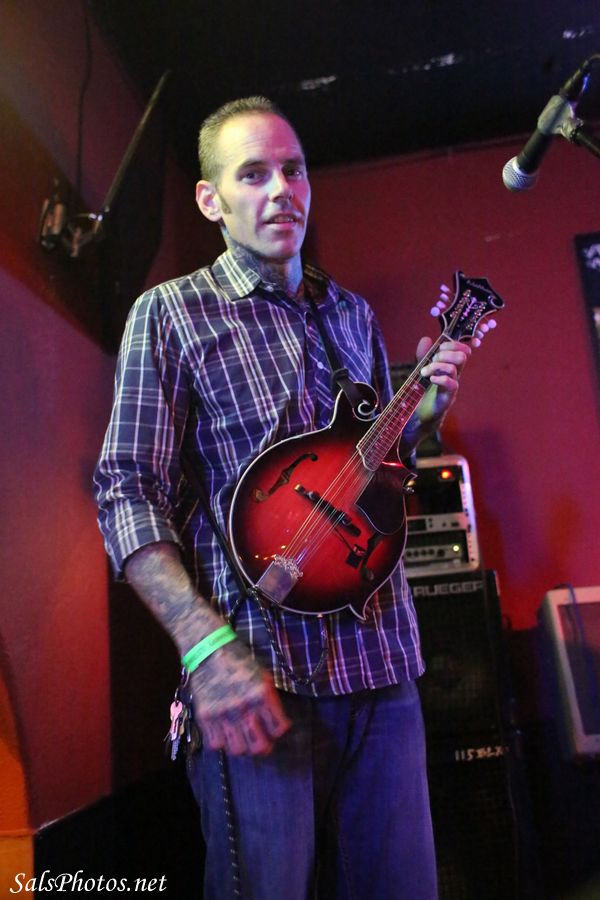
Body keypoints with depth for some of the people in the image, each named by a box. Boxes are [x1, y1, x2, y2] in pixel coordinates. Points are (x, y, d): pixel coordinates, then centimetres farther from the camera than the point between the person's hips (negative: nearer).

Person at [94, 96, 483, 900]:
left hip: (380, 658, 5)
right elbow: (128, 492, -8)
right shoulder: (170, 312, -1)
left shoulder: (353, 315, 15)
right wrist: (207, 645, -19)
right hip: (258, 672, -5)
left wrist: (427, 410, 2)